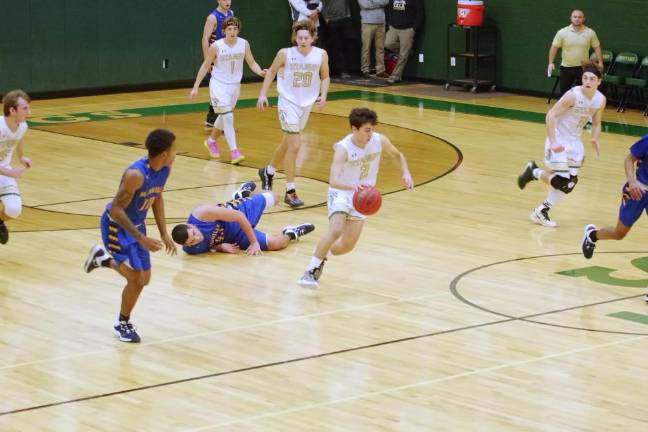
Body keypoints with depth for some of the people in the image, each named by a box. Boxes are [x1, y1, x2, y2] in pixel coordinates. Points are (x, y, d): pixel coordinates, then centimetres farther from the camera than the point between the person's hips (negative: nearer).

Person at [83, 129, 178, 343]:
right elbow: (116, 209, -29)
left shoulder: (165, 168, -9)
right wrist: (141, 238, -32)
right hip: (117, 225, -8)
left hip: (136, 224, 8)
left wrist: (164, 234, 6)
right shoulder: (136, 174, -34)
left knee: (144, 279, 14)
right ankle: (122, 324, 13)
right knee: (136, 279, -11)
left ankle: (103, 258, 37)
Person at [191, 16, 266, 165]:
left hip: (234, 85, 4)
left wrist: (260, 72, -21)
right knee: (228, 117, -16)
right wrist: (195, 87, -7)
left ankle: (211, 141, 44)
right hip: (218, 85, -4)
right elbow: (205, 66, -6)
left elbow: (251, 63, 1)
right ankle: (234, 152, -17)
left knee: (224, 117, 19)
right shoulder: (216, 46, -15)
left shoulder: (244, 44, -7)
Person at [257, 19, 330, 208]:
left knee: (287, 143, 20)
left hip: (306, 104, 4)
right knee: (294, 146, -11)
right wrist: (263, 93, -3)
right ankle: (290, 191, -4)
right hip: (288, 102, -4)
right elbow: (272, 71, 1)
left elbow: (325, 77, 5)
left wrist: (323, 95, -10)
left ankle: (268, 171, 46)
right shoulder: (285, 53, -15)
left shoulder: (321, 55, -9)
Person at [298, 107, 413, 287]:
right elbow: (334, 181, -41)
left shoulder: (380, 141, -14)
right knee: (335, 231, -30)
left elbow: (397, 155, 9)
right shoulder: (343, 148, -29)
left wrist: (405, 173, -10)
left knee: (347, 246, 4)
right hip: (341, 192, -5)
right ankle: (310, 271, -17)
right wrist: (353, 186, -60)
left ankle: (320, 256, 36)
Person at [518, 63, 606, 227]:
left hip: (574, 141, 7)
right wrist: (553, 142, -29)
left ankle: (541, 211, 18)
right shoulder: (573, 95, -24)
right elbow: (551, 115, -22)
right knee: (561, 181, -13)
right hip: (558, 140, -7)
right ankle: (533, 172, 15)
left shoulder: (600, 100, -5)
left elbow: (596, 123, 10)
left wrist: (595, 140, -11)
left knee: (569, 183, 5)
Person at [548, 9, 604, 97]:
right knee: (564, 92, 4)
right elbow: (554, 47, 0)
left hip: (583, 68, 0)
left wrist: (600, 62, -6)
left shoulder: (590, 33, -3)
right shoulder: (562, 32, -4)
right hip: (566, 67, 0)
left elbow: (597, 47, 3)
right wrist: (551, 62, -7)